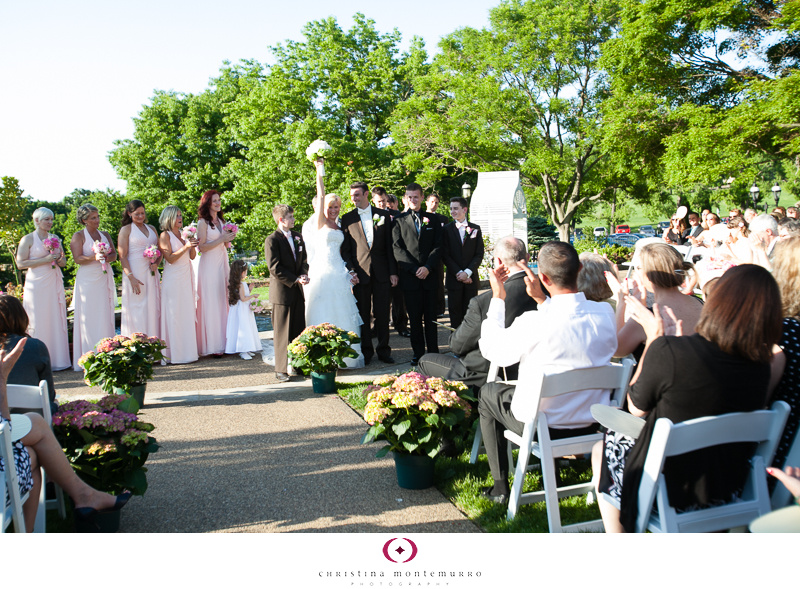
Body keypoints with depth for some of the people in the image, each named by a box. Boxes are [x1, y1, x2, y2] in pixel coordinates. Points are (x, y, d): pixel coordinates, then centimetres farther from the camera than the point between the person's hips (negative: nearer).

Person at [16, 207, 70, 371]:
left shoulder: (55, 239, 14)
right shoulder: (28, 239, -1)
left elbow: (63, 262, 20)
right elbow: (20, 263, -8)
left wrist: (58, 258, -3)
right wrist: (44, 260, -14)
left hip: (54, 284, 5)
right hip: (37, 285, -5)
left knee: (56, 319, 3)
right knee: (38, 322, -4)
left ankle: (56, 359, 8)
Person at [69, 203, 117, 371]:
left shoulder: (105, 235, 14)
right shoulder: (78, 236, 0)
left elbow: (114, 254, 9)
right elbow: (77, 258, -8)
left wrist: (107, 257, -12)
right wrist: (94, 258, -24)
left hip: (104, 279, 4)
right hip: (87, 280, -4)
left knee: (106, 316, 3)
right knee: (89, 318, -5)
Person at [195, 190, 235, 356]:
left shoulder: (221, 221, 16)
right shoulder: (203, 222, -6)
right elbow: (202, 247, -13)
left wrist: (228, 238, 1)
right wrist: (221, 239, -14)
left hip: (222, 264, 7)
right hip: (209, 266, -7)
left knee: (223, 302, 6)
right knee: (211, 303, -6)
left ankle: (223, 341, 11)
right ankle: (212, 345, -3)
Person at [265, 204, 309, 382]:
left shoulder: (298, 236, 13)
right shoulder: (272, 240, -9)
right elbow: (275, 268, -14)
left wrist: (304, 275, -2)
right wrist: (295, 280, -15)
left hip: (298, 290, 6)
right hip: (282, 292, -6)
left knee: (299, 331, 10)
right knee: (282, 333, -1)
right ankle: (281, 370, 6)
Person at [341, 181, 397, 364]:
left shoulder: (383, 215, 6)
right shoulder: (347, 218, 5)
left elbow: (390, 245, 5)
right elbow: (345, 249, 4)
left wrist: (393, 271, 0)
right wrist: (350, 271, -8)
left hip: (382, 272, 0)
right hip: (360, 273, 0)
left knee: (382, 313, 5)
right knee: (363, 313, 6)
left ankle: (383, 349, 15)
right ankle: (366, 350, 17)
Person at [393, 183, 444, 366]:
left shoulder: (432, 219, 12)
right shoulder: (399, 221, 7)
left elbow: (438, 246, 5)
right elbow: (397, 249, -1)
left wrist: (427, 267, -9)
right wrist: (415, 269, -10)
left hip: (429, 275, 1)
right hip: (409, 276, -1)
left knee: (431, 316, 5)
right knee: (414, 317, 3)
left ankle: (433, 352, 13)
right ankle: (418, 353, 11)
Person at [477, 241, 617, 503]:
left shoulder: (533, 323, -30)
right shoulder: (604, 313, -13)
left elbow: (491, 349, -11)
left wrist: (497, 298, -4)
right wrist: (541, 299, 9)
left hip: (543, 426, -5)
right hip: (592, 423, 6)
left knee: (487, 394, 23)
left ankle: (500, 486, 27)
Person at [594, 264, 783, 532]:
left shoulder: (667, 350, -28)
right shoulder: (760, 365, -12)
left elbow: (636, 407, -11)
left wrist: (654, 338, -5)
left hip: (669, 486, -5)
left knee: (601, 451, 26)